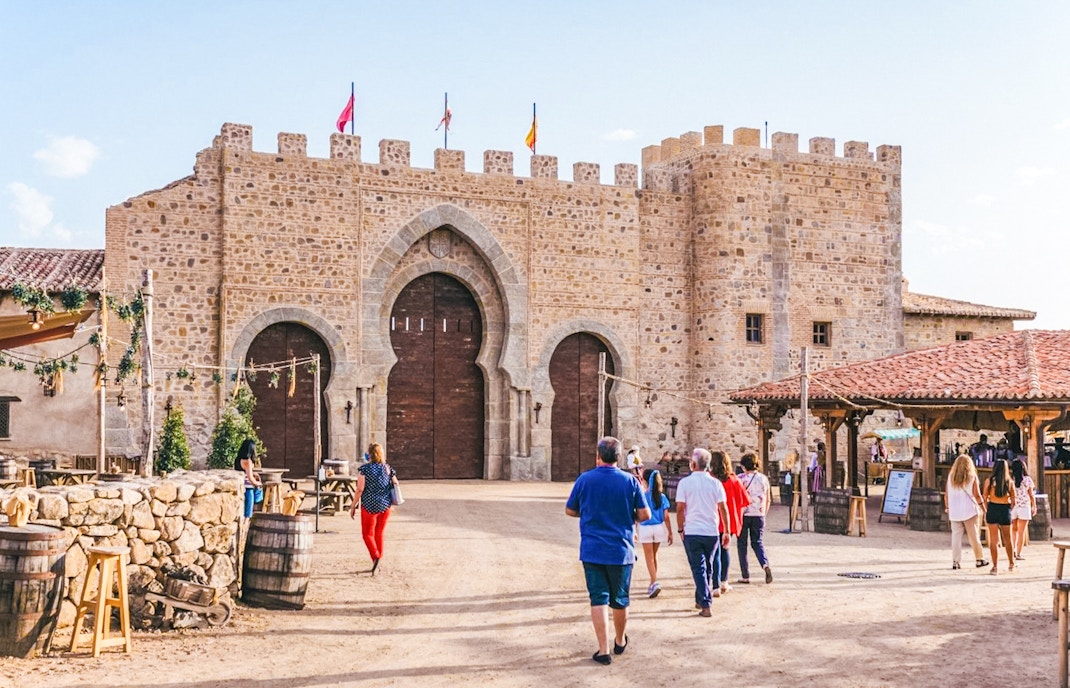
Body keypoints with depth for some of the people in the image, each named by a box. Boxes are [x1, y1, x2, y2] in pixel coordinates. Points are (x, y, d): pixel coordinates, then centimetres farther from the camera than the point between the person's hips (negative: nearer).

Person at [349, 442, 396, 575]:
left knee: (367, 534, 7)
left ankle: (376, 557, -16)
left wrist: (353, 507, -4)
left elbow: (360, 490, -12)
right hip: (386, 506, 4)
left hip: (370, 506, -4)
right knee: (379, 534, 16)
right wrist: (392, 504, 19)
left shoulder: (364, 469, -10)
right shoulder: (388, 468, 3)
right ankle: (377, 564, 20)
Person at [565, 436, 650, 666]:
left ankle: (603, 650, -3)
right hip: (621, 551, 1)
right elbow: (644, 515, -6)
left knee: (598, 599, 2)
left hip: (592, 550, 0)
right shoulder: (630, 481, -6)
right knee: (620, 599, 15)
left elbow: (570, 510, 5)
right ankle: (620, 642, 33)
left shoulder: (584, 479, -5)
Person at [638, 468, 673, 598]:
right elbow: (666, 518, -2)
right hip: (659, 528, 4)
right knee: (654, 555, 18)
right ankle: (652, 583, 27)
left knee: (649, 557, 2)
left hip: (645, 528, -4)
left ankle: (655, 582, -14)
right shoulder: (662, 497, -2)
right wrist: (670, 532, 5)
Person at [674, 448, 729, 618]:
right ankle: (700, 600, 30)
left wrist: (680, 528, 6)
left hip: (692, 532, -2)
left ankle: (705, 605, -7)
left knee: (699, 569, 1)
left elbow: (680, 508, -6)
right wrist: (726, 531, 7)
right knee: (708, 568, 19)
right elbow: (723, 508, -1)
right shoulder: (715, 483, 0)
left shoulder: (685, 483, -6)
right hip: (712, 532, 2)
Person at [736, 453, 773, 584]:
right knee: (757, 543, 12)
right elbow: (768, 500, 10)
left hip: (743, 515, -3)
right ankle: (765, 564, -16)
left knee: (742, 544, 8)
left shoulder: (741, 479, -7)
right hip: (759, 515, 3)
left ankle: (745, 576, 6)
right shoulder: (763, 479, 5)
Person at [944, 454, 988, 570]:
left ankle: (955, 561, 1)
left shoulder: (951, 476, 3)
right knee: (973, 536, 6)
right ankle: (979, 559, 11)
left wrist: (947, 507, 15)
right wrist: (982, 505, 10)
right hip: (969, 510, -2)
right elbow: (977, 495, -4)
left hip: (954, 511, 2)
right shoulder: (972, 477, -3)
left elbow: (946, 495, 4)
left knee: (956, 536, 4)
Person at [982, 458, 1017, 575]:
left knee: (993, 540, 3)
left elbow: (985, 498, -3)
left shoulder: (989, 481, -5)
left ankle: (995, 566, 1)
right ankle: (1011, 564, 30)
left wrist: (985, 512, 8)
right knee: (1007, 539, 18)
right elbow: (1013, 500, 2)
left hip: (992, 509, -2)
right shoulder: (1010, 482, -1)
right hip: (1005, 510, 2)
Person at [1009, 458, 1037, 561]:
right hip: (1024, 508, -1)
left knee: (1014, 530, 21)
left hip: (1012, 507, 1)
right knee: (1021, 532, 6)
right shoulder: (1027, 480, -7)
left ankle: (1013, 551, 13)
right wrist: (1034, 507, 14)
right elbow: (1032, 495, 0)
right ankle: (1018, 554, 4)